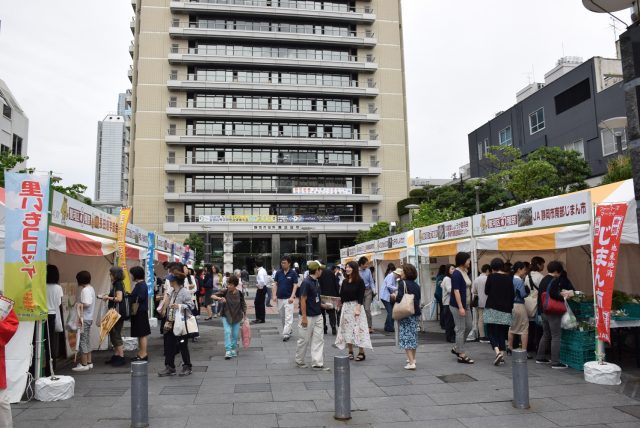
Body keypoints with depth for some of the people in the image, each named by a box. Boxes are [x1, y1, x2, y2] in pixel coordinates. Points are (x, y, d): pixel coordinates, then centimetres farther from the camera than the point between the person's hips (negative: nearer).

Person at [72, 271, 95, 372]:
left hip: (84, 319, -10)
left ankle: (84, 364, 1)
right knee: (87, 341, 15)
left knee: (82, 341, -4)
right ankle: (89, 362, 21)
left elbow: (86, 304, -22)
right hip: (89, 318, 10)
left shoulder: (85, 290, -16)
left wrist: (77, 305, -8)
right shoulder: (91, 288, 14)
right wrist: (79, 304, 9)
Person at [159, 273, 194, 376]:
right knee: (169, 345, 9)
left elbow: (191, 305, -17)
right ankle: (169, 368, 19)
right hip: (171, 323, 8)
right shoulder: (172, 292, 11)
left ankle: (187, 367, 17)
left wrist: (179, 306, -27)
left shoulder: (185, 292, -13)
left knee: (183, 346, 3)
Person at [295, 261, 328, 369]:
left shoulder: (317, 282, 7)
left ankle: (317, 362, 11)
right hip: (308, 316, -8)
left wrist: (323, 305, 10)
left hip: (317, 315, 8)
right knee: (304, 340, 7)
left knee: (319, 339, 6)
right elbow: (303, 300, -18)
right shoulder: (306, 282, -18)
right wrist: (304, 317, -18)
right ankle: (299, 361, 24)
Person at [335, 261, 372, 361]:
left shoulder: (359, 281, -6)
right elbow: (341, 295, 12)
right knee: (347, 330, 7)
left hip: (356, 306, -5)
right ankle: (350, 352, 16)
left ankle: (361, 352, 4)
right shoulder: (345, 281, 9)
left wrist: (358, 308, -17)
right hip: (345, 307, 5)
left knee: (357, 329, -4)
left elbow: (361, 296, -10)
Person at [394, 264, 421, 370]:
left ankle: (411, 362, -10)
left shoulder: (403, 283, -13)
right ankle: (413, 359, 34)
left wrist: (395, 296, -1)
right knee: (413, 336, 19)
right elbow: (418, 300, 15)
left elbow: (399, 298, -20)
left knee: (406, 337, -4)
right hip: (416, 313, 7)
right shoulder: (416, 285, 9)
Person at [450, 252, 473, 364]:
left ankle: (457, 348, 27)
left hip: (465, 304, 9)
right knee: (461, 329, -2)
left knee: (468, 326, 13)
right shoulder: (456, 273, -16)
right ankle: (461, 355, 6)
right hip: (457, 305, -9)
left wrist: (465, 306, 17)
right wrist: (460, 307, -23)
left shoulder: (465, 272, 10)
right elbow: (456, 291, -20)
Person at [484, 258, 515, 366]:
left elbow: (486, 291, 0)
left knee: (491, 331, 0)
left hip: (492, 308, -3)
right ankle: (502, 355, 10)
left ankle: (497, 352, -20)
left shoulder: (491, 277, -6)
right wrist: (511, 307, 16)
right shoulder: (509, 278, 3)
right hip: (505, 309, 4)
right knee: (502, 332, 11)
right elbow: (512, 294, 7)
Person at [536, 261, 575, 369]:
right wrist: (563, 297, -14)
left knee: (546, 335, 19)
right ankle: (555, 362, -1)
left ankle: (540, 358, 25)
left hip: (544, 311, 9)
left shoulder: (544, 280, 13)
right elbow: (553, 294, -28)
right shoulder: (555, 281, -14)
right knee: (556, 337, -3)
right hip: (553, 312, -9)